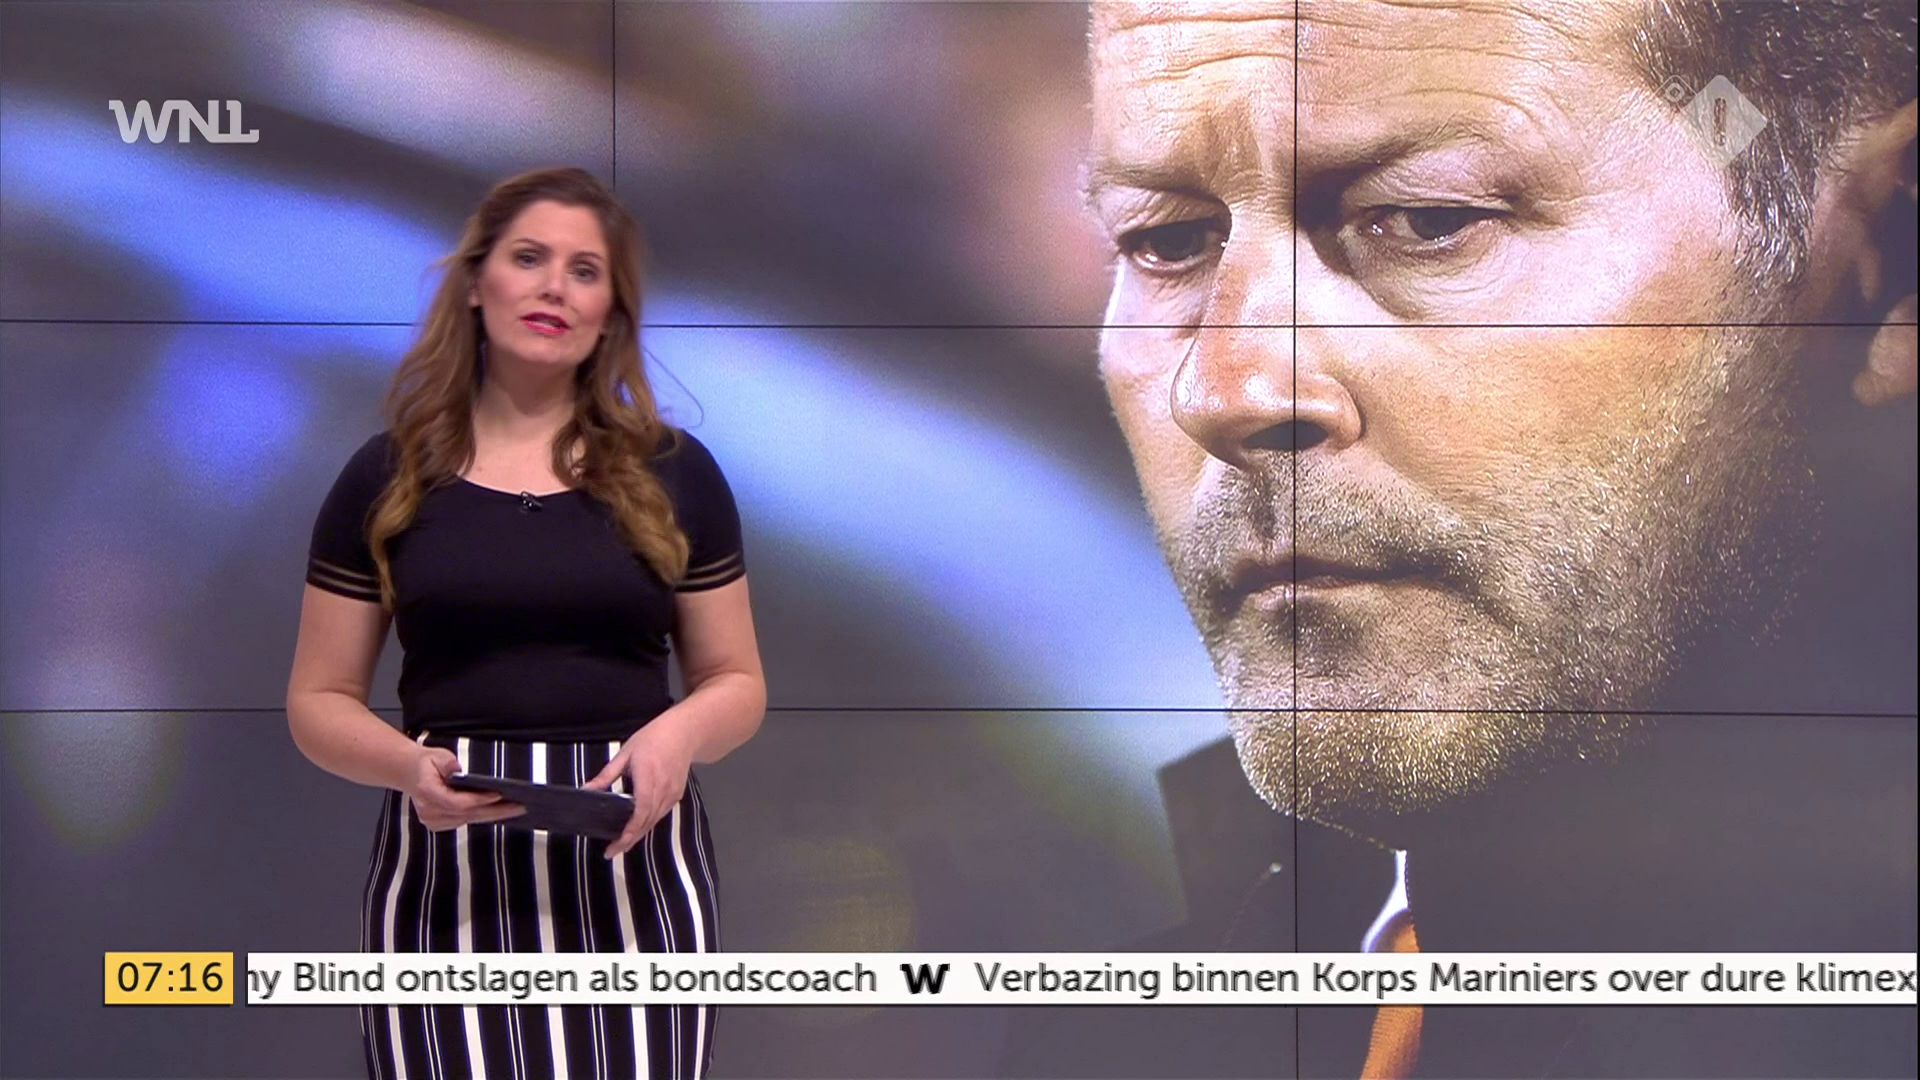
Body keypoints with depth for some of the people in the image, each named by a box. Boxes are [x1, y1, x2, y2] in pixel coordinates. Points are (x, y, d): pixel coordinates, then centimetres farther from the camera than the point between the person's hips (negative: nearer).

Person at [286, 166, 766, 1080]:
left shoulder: (671, 475, 8)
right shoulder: (387, 480, 6)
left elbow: (736, 682, 12)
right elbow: (319, 702, 7)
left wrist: (679, 732, -10)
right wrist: (408, 764, -14)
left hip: (629, 869, 1)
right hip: (447, 876, 0)